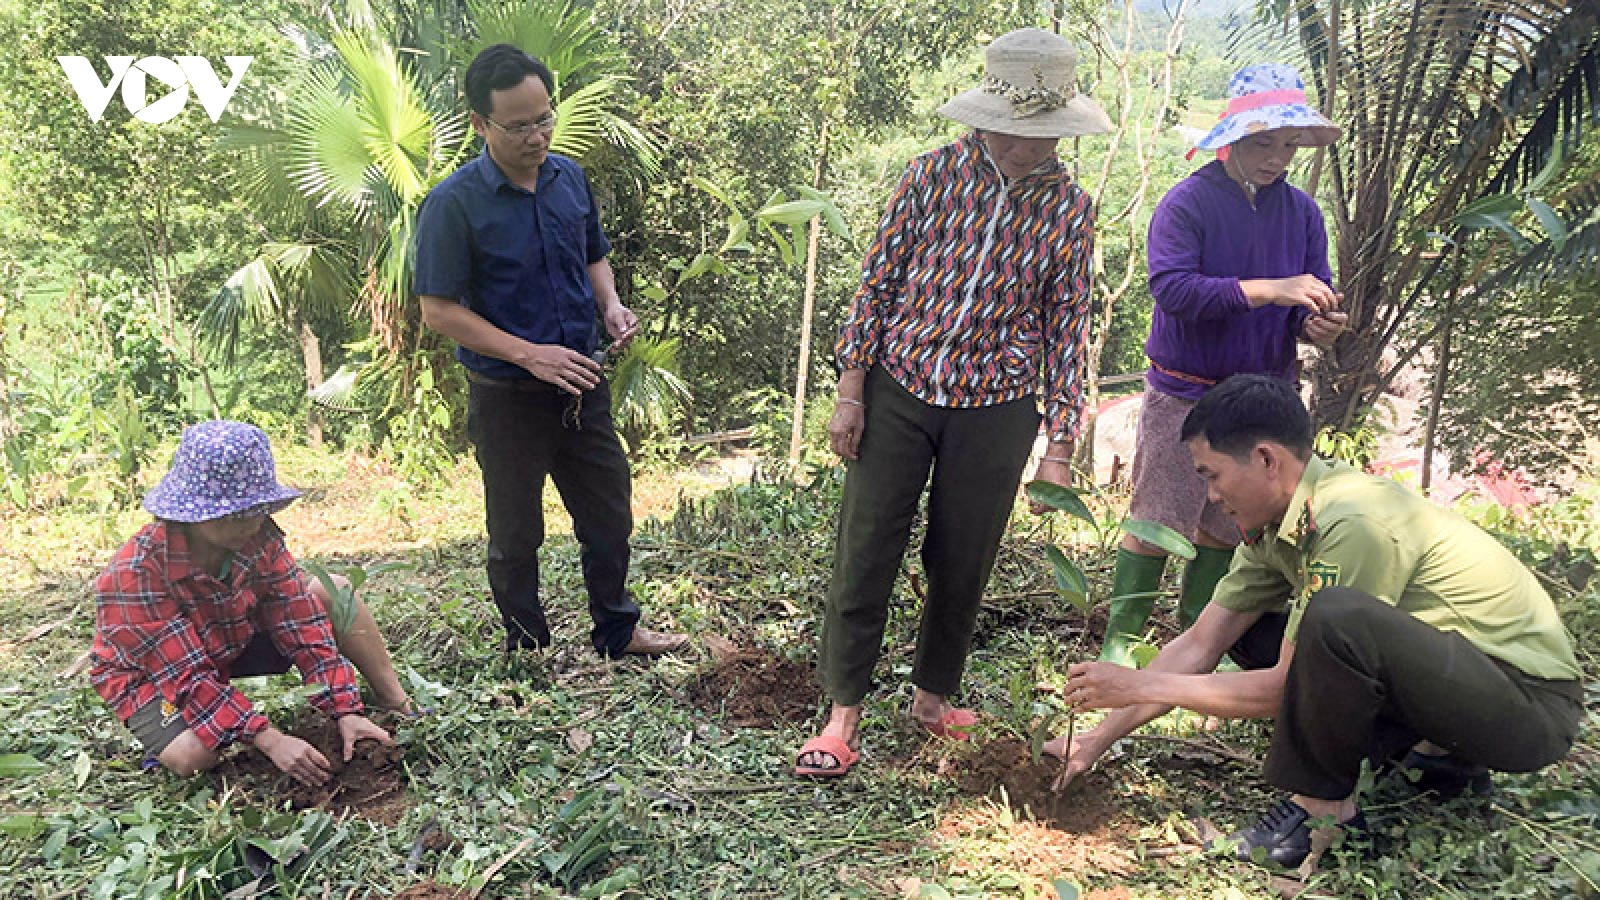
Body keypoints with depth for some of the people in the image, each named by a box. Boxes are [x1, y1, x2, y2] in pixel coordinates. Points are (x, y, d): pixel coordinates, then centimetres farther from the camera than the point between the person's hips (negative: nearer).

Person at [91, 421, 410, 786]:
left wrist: (346, 711, -26)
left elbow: (300, 622, -19)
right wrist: (270, 740, -40)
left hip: (231, 644, 5)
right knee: (191, 755, -34)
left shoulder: (258, 536, -21)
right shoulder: (136, 574, -34)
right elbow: (188, 677, -34)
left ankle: (400, 710, -3)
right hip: (150, 674, -4)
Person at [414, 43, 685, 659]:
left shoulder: (570, 177, 1)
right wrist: (530, 355, -23)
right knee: (516, 534, 11)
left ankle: (617, 631, 36)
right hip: (507, 397, -5)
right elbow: (439, 310, -15)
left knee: (610, 514, 16)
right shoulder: (453, 204, -16)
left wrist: (611, 306, -5)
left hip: (582, 384, 5)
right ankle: (528, 651, 32)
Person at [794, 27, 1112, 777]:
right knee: (864, 554, 0)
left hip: (996, 411, 1)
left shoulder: (1068, 207, -1)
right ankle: (843, 713, 12)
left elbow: (1066, 326, 3)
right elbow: (877, 282, 0)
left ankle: (933, 697, 30)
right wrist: (850, 393, -3)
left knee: (961, 566, 9)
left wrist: (1060, 447, 0)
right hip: (898, 389, 0)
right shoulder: (933, 173, -5)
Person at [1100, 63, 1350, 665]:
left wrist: (1318, 324, -17)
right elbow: (1171, 288, -23)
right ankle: (1120, 641, 10)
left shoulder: (1301, 211, 7)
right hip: (1184, 396, -5)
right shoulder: (1188, 202, -9)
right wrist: (1267, 290, -29)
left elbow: (1315, 299, 7)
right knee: (1155, 524, -3)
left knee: (1226, 529, 13)